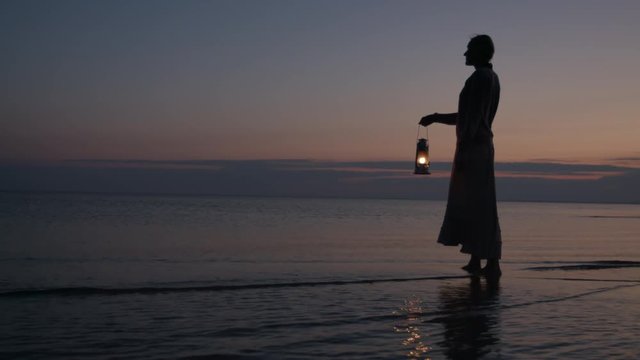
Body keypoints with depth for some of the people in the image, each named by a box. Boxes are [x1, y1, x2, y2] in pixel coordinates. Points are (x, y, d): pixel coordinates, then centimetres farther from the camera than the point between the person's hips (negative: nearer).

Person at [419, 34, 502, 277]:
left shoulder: (479, 78, -10)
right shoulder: (490, 78, 21)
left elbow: (473, 118, -19)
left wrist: (462, 151, -21)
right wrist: (435, 118, 27)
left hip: (472, 146, -10)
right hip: (481, 145, 10)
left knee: (479, 206, -10)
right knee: (468, 205, 10)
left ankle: (492, 262, -9)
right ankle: (475, 261, 11)